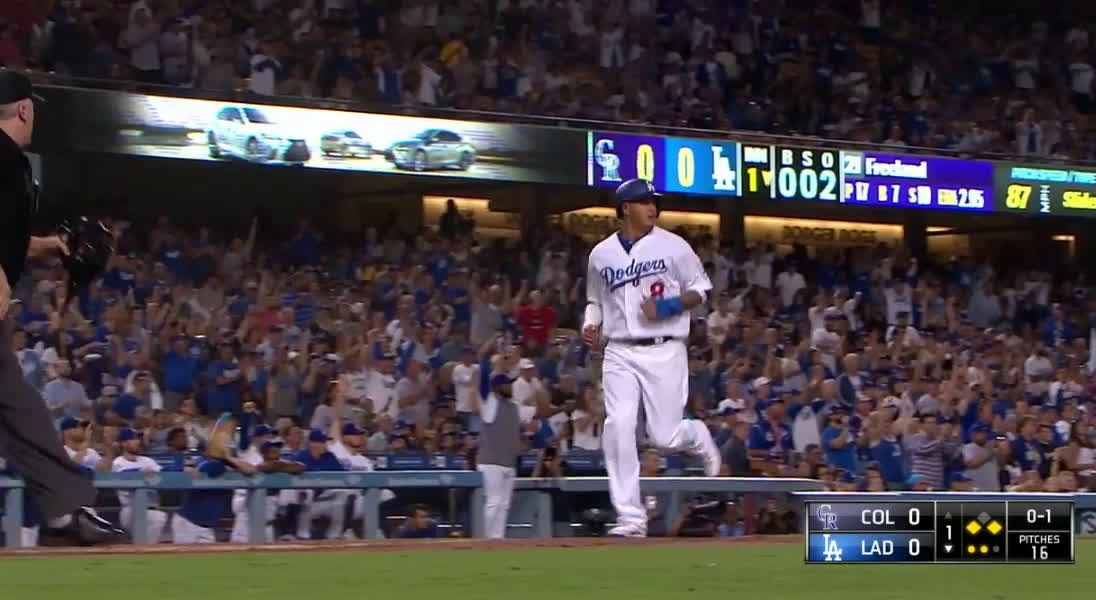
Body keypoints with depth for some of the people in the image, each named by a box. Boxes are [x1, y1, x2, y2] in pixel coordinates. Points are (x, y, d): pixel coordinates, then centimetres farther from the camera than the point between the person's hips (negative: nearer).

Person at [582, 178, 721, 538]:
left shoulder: (673, 246, 0)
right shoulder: (601, 254, 8)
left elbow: (700, 290, 6)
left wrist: (670, 306, -12)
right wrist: (591, 326, 2)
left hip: (664, 351, -2)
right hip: (619, 353, 2)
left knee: (664, 437, -4)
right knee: (618, 427, -14)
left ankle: (698, 436, 35)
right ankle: (631, 517, -9)